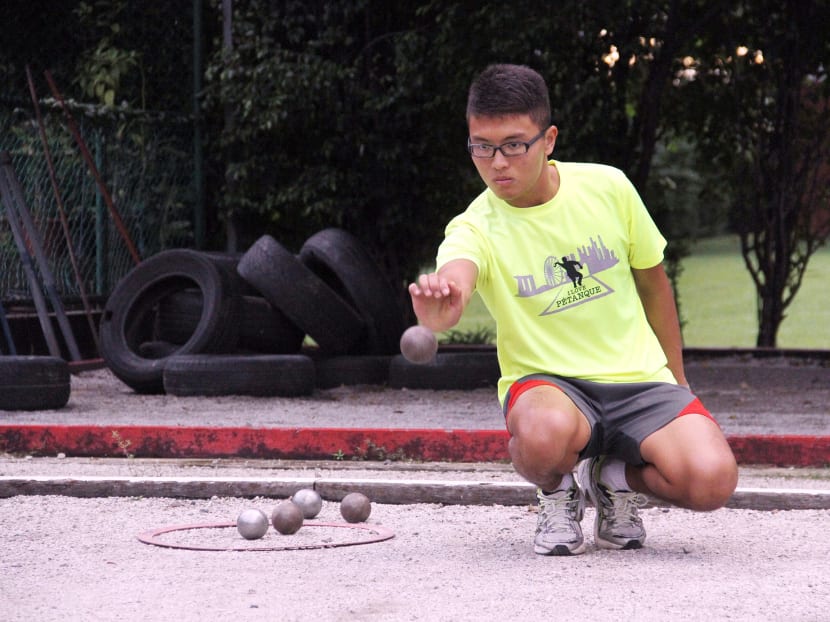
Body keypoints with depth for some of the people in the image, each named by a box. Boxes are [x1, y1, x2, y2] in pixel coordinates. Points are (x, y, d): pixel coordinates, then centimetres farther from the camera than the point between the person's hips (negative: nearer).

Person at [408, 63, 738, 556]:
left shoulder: (608, 188, -4)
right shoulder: (476, 228, -12)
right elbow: (455, 277, -37)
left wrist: (676, 379, 18)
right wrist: (438, 308, -62)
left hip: (638, 377, 2)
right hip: (545, 383, -2)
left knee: (711, 481, -25)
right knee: (545, 434, -40)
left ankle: (619, 476, 10)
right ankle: (560, 494, 0)